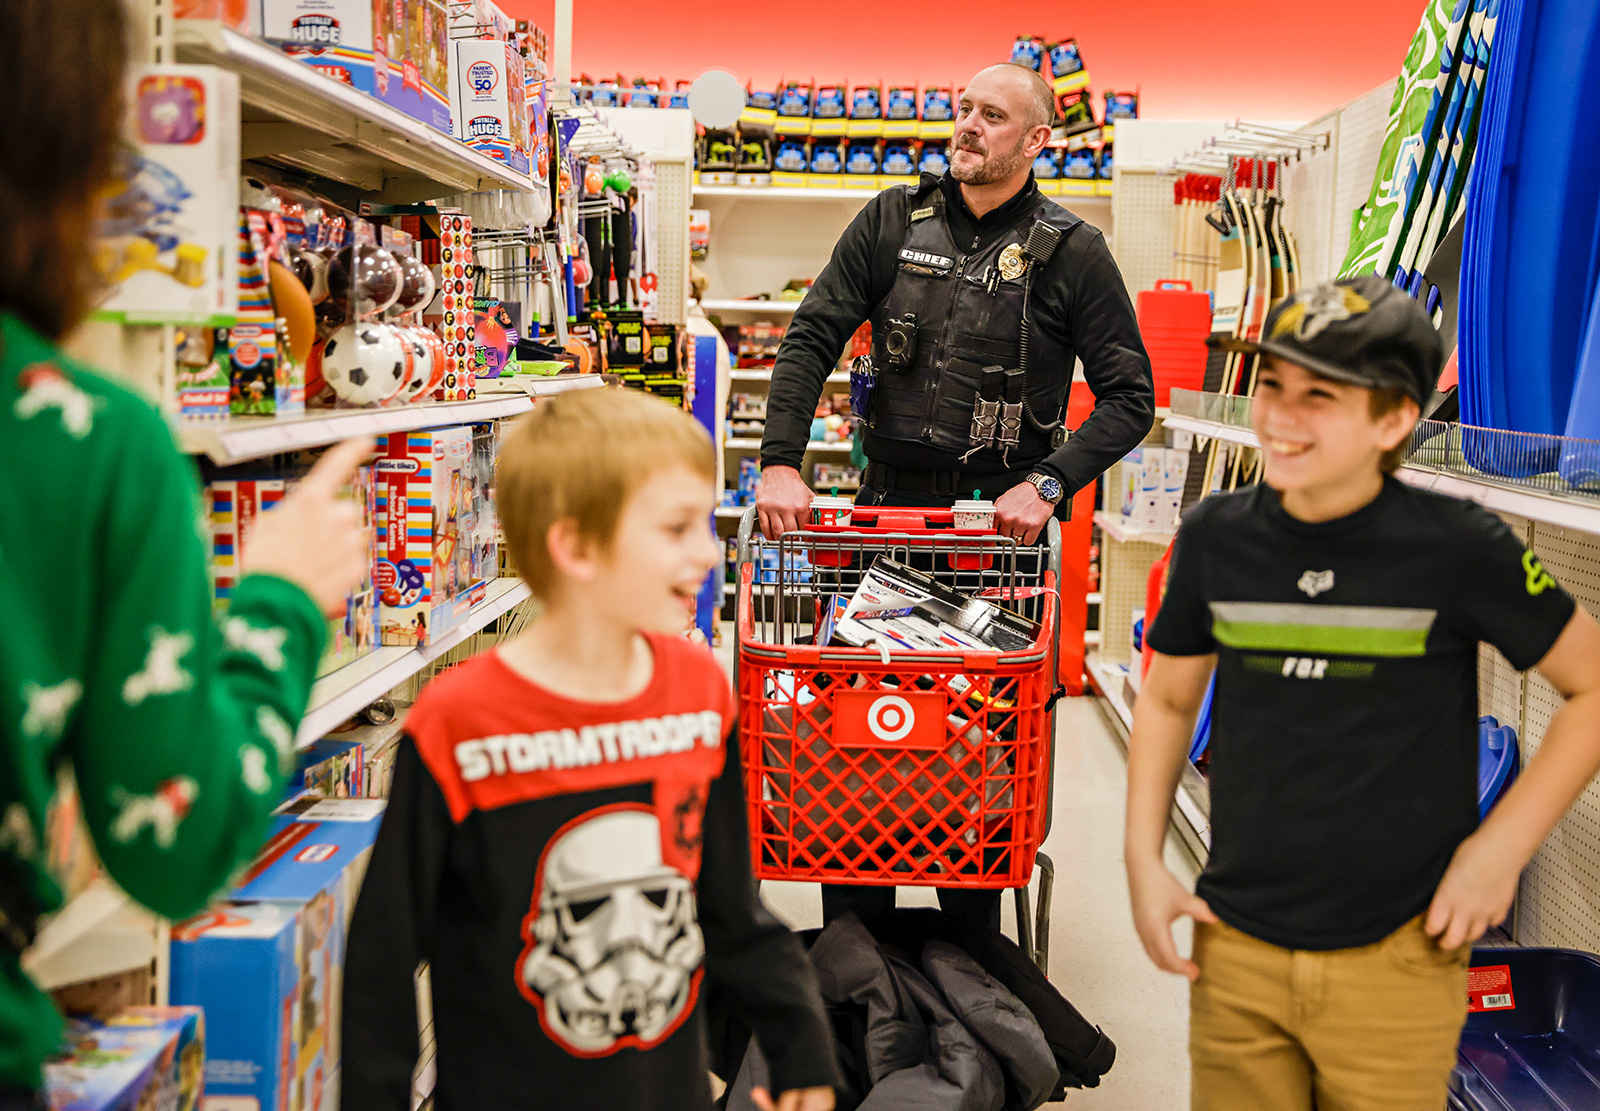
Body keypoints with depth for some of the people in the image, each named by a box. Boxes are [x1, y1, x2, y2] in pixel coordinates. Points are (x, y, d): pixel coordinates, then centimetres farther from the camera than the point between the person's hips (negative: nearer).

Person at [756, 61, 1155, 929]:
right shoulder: (894, 222, 5)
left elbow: (1130, 397, -3)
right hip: (888, 501, 3)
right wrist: (780, 462, -9)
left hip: (1001, 518, -2)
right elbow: (811, 338, 3)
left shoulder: (1072, 253, -2)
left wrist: (1050, 483, -17)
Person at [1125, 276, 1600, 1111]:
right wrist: (1144, 862, 3)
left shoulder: (1459, 548, -12)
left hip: (1396, 959, -2)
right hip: (1235, 950, 3)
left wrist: (1500, 846, -7)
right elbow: (1167, 701, 10)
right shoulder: (1216, 537, -2)